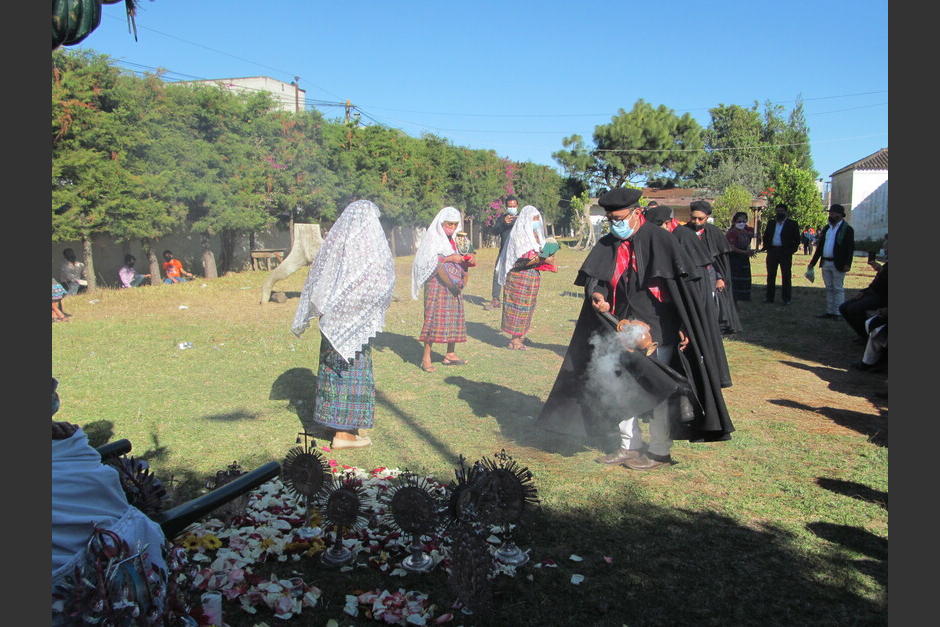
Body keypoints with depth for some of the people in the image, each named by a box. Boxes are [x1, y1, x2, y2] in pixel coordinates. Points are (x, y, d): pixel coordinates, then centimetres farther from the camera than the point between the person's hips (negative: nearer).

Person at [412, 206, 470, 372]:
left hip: (453, 284, 8)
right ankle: (426, 357, -9)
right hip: (436, 283, -8)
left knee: (454, 317, 7)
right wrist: (450, 258, -19)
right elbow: (430, 261, -15)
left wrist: (466, 261, 2)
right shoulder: (433, 238, -5)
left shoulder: (454, 240, 17)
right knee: (434, 317, -11)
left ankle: (450, 355, 16)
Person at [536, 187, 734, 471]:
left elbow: (679, 286, -11)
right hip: (621, 328, 6)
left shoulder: (659, 239, -9)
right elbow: (591, 277, 8)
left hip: (656, 329, -6)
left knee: (657, 388, 2)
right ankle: (629, 446, 26)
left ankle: (660, 451, 16)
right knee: (620, 386, 11)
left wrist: (684, 328, -14)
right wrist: (596, 295, -16)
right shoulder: (607, 244, 8)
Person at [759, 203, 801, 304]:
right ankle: (769, 297, 15)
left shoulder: (792, 224, 2)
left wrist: (792, 250, -11)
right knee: (771, 275, 8)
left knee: (786, 276, 0)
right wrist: (764, 247, 3)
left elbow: (796, 239, -1)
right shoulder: (771, 224, 14)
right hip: (772, 251, 4)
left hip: (785, 253, -4)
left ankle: (786, 298, 6)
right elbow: (765, 237, 18)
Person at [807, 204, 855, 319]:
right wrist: (812, 262, 14)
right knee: (829, 288, 12)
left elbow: (850, 248, -11)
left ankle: (837, 313, 2)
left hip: (838, 264, -7)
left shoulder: (847, 229, -6)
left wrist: (847, 264, -20)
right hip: (825, 263, 7)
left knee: (838, 289, -1)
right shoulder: (826, 228, 14)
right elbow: (820, 246, 17)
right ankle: (829, 312, 18)